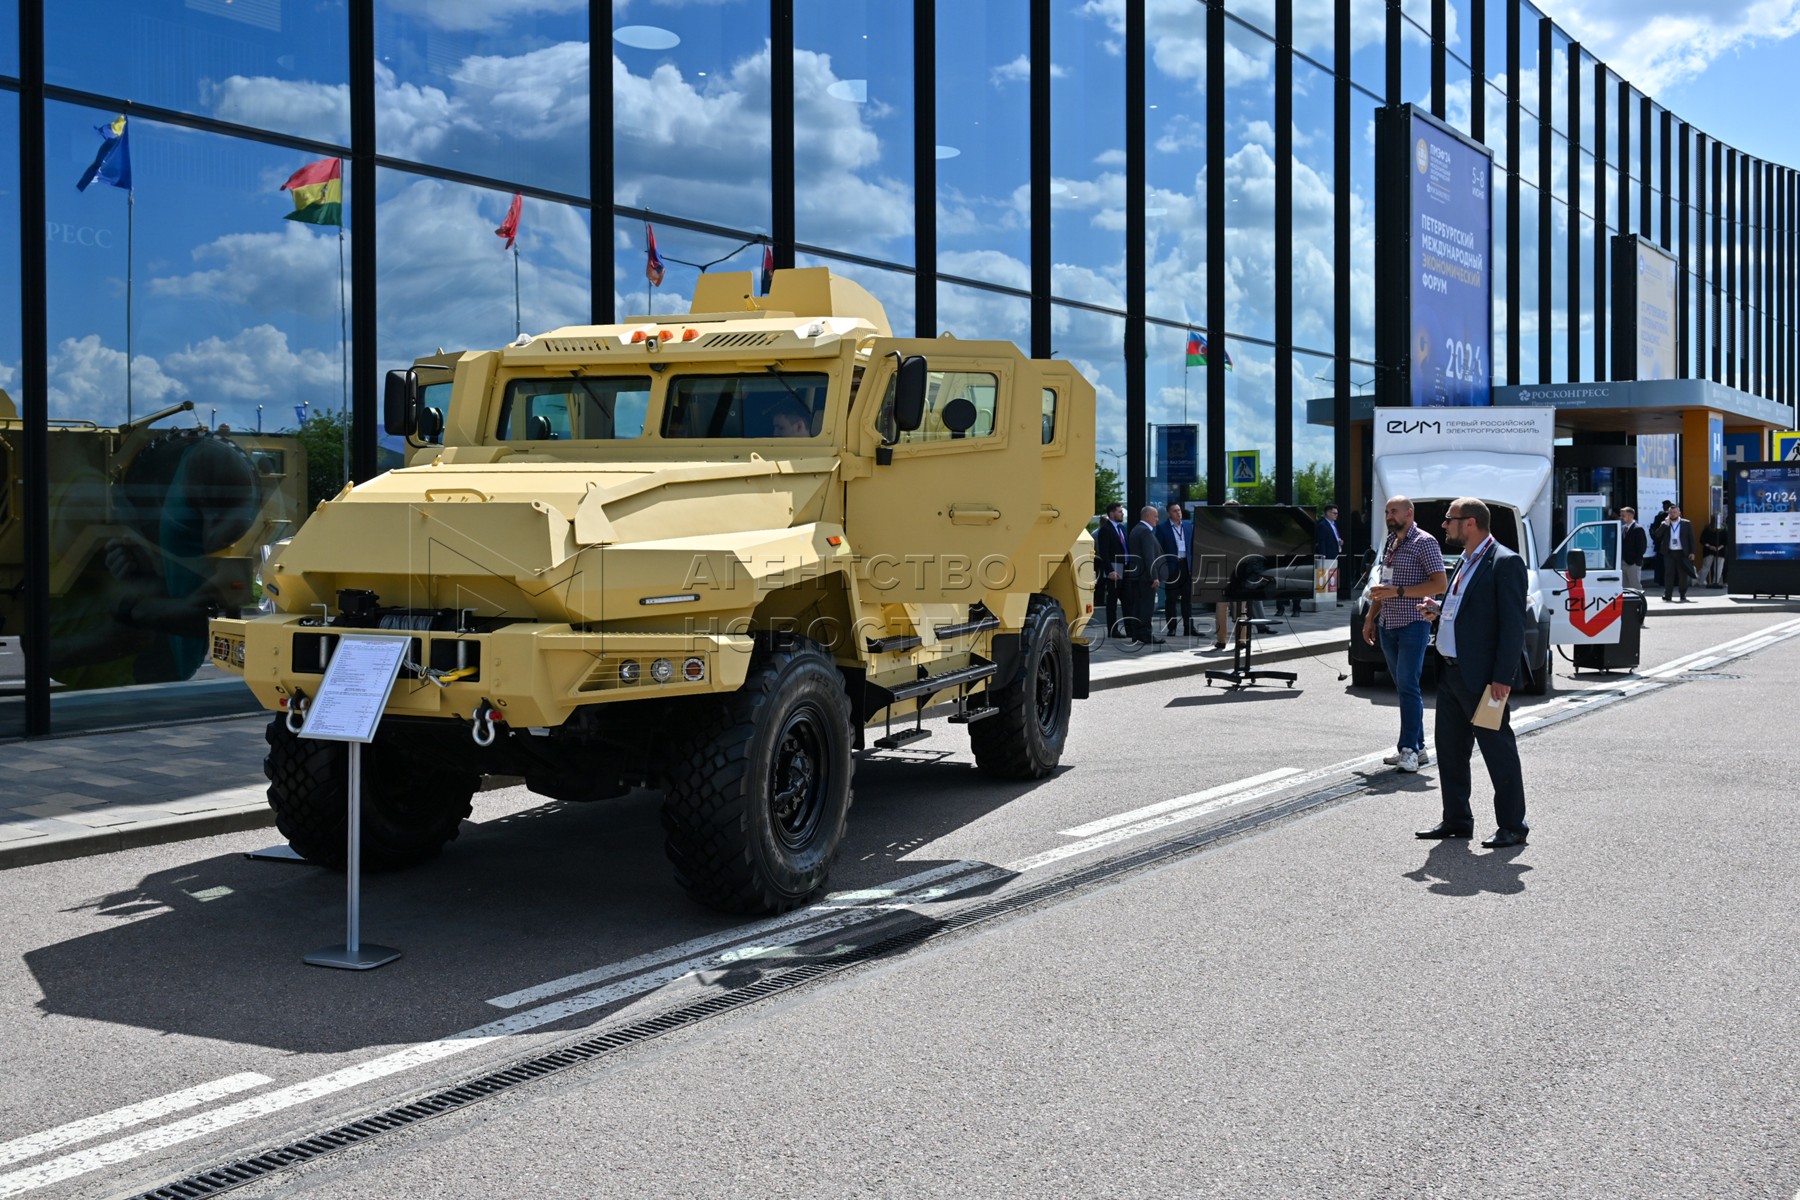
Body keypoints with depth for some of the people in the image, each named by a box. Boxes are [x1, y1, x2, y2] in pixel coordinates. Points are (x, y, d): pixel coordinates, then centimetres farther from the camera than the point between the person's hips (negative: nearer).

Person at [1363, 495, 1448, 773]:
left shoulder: (1424, 542, -7)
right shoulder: (1389, 542, 16)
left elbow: (1440, 584, -14)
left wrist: (1398, 591, -19)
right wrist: (1371, 617, 18)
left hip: (1413, 625, -8)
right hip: (1388, 625, 8)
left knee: (1407, 686, -12)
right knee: (1402, 687, 8)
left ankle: (1409, 748, -11)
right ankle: (1417, 748, 11)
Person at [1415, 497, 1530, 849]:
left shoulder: (1505, 563, -13)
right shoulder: (1466, 561, 15)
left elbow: (1513, 624, -18)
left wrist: (1503, 677, -22)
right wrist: (1440, 610, 7)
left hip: (1482, 677, -10)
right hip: (1451, 674, 10)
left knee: (1498, 751, -1)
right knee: (1450, 750, 14)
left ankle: (1512, 826, 8)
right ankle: (1457, 820, 24)